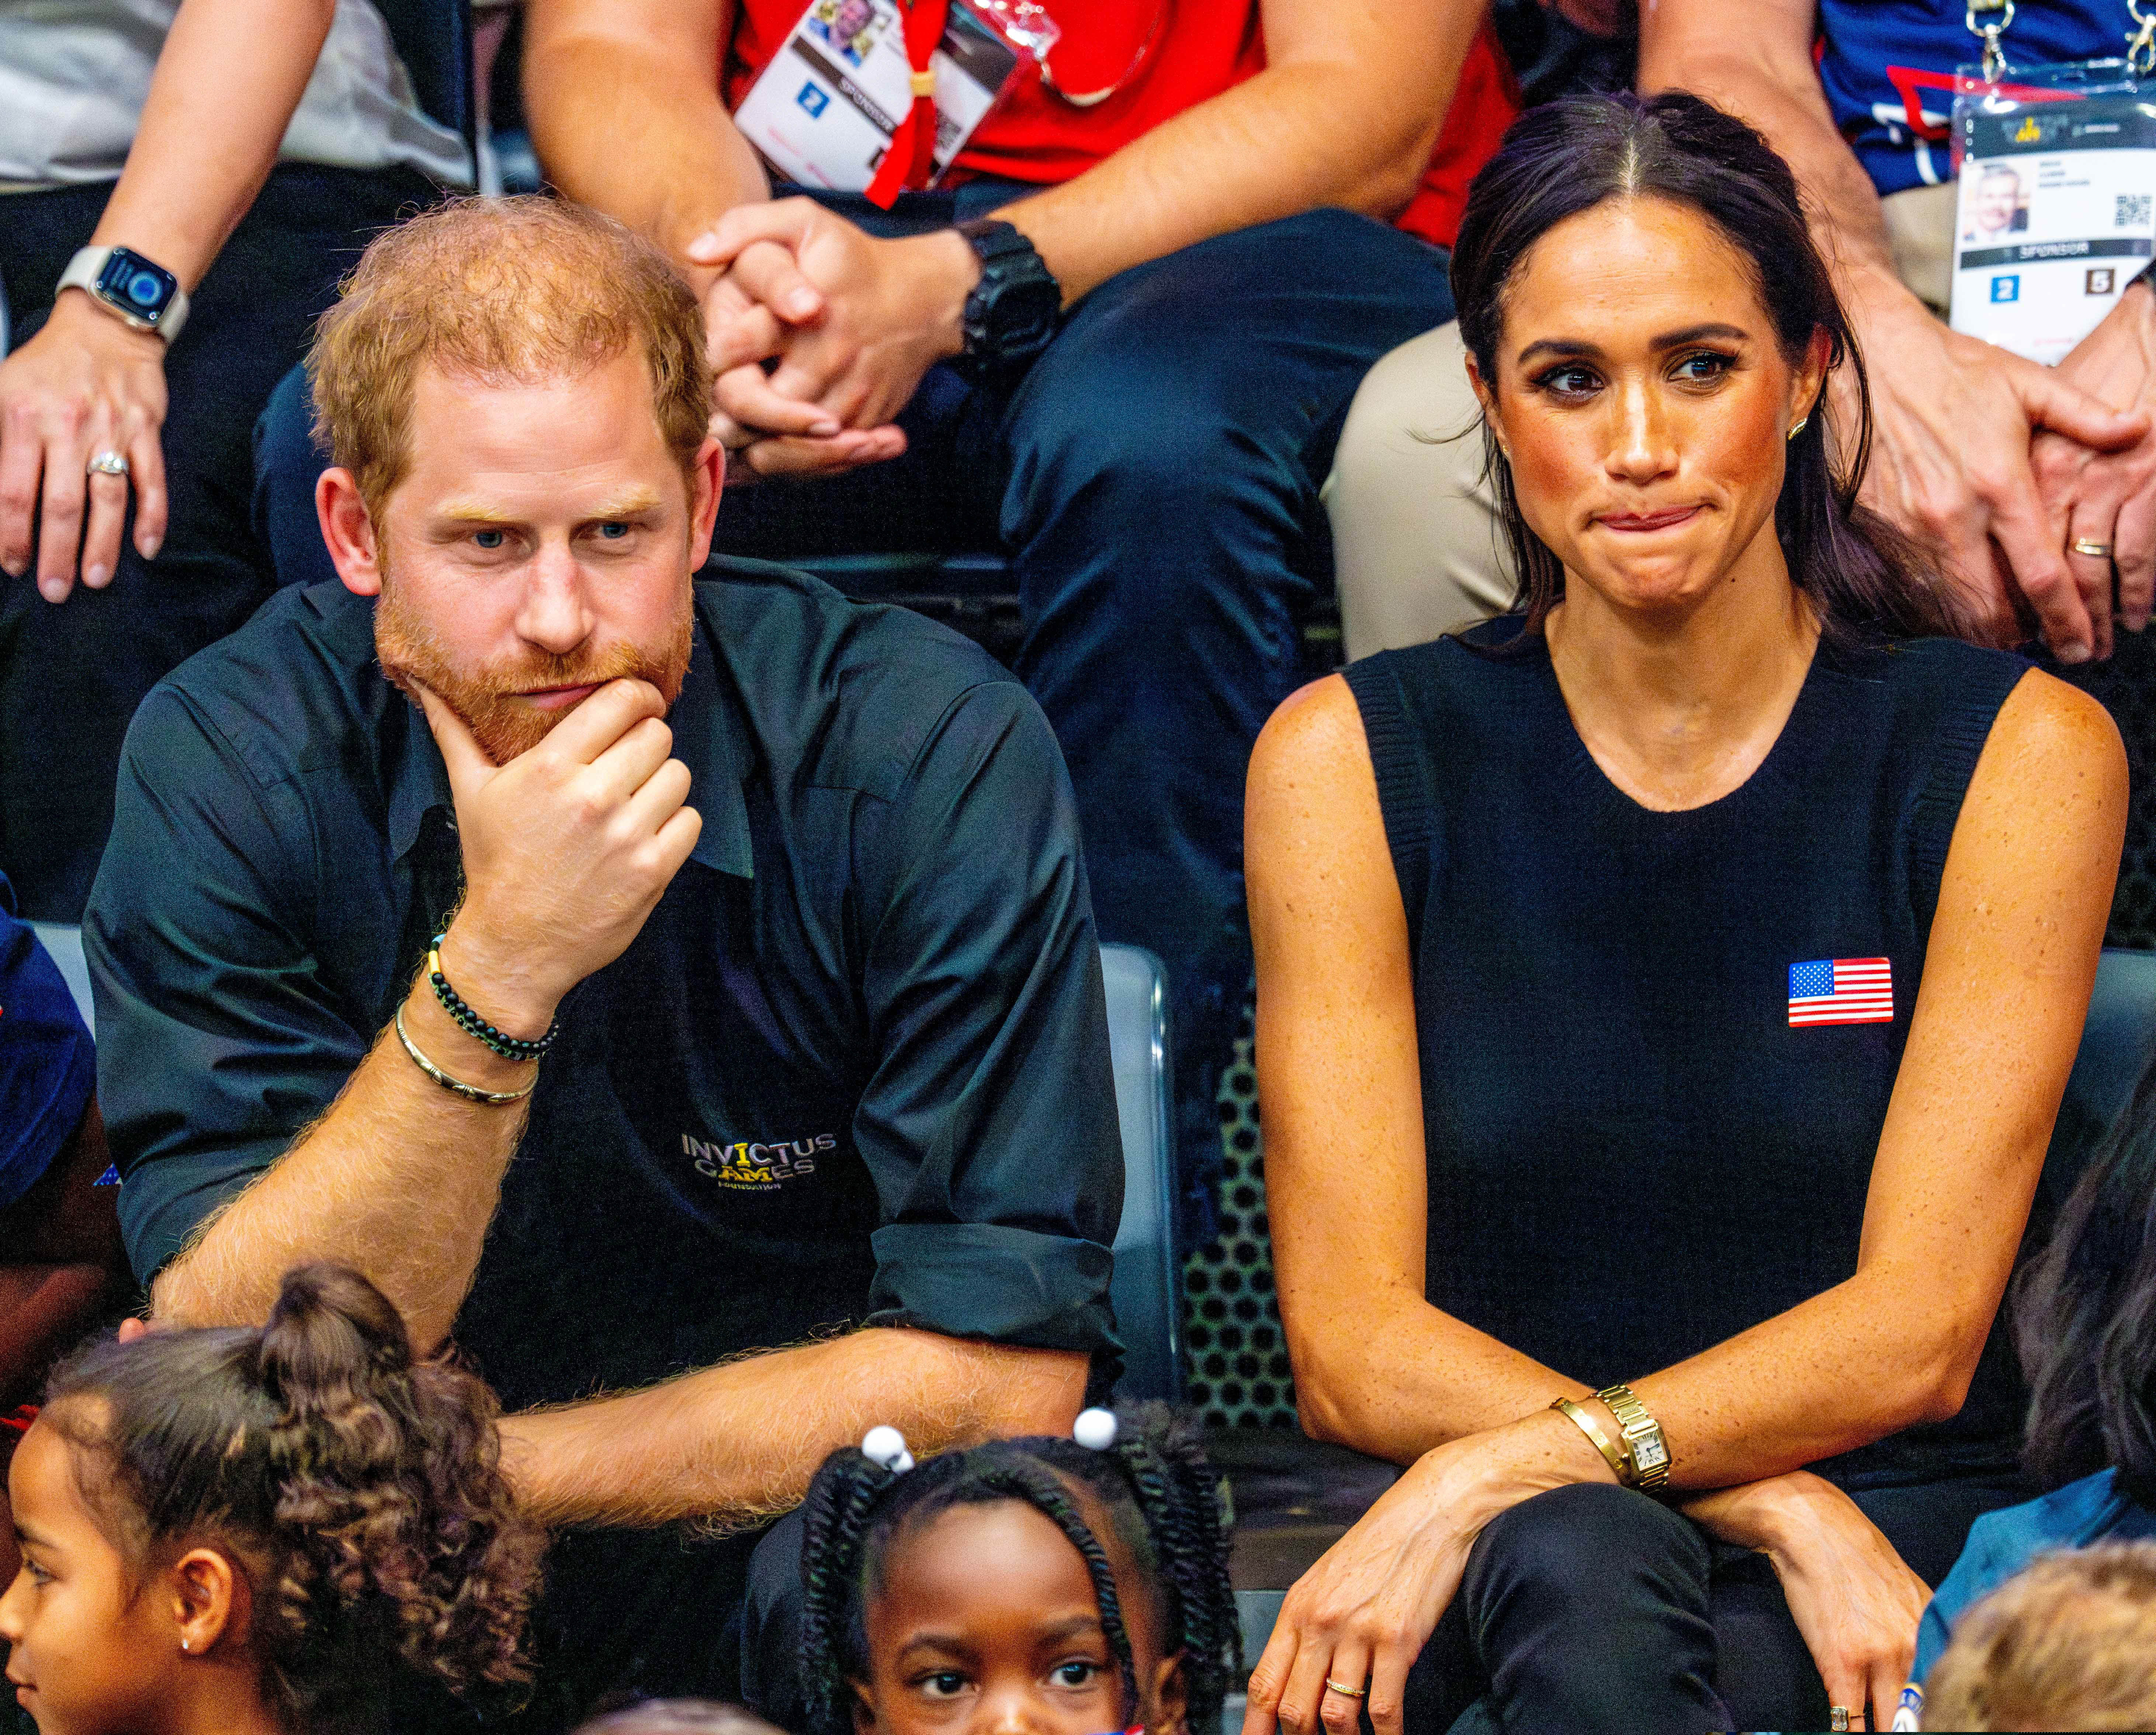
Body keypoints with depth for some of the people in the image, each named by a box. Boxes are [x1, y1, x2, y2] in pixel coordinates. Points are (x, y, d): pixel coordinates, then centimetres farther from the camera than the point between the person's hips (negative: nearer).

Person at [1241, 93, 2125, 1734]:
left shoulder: (2018, 754, 0)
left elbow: (1918, 1333, -6)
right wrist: (1778, 1511, -16)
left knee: (1568, 1559, -35)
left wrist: (1503, 1471, -20)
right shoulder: (1350, 763, 3)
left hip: (1900, 1552, -1)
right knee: (1577, 1571, -36)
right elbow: (1355, 1348, -2)